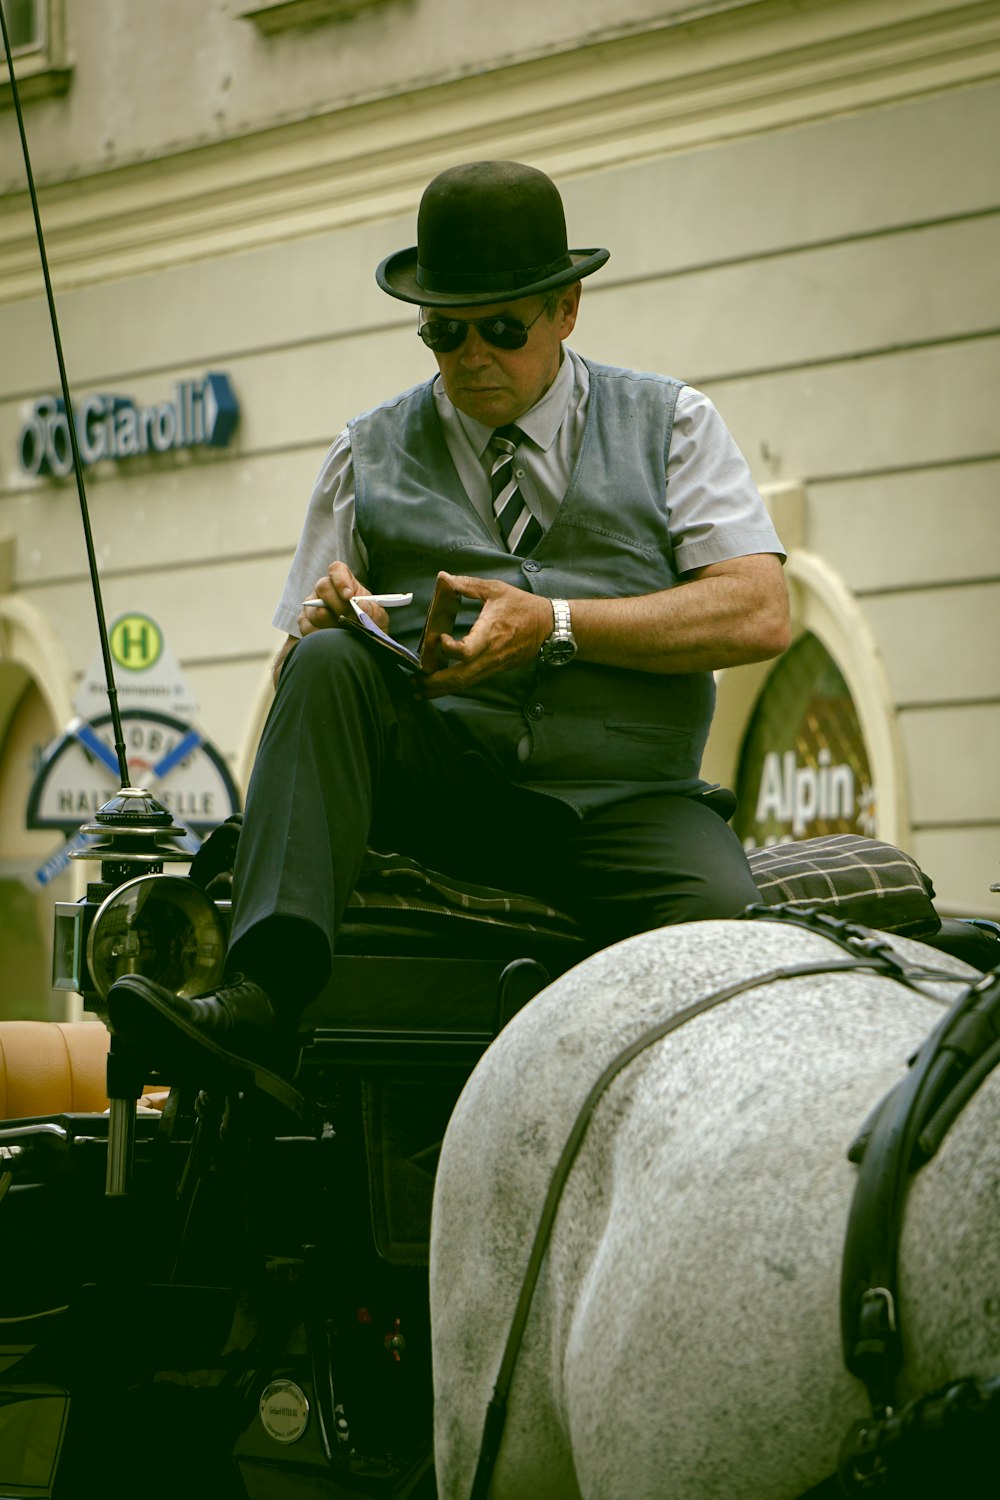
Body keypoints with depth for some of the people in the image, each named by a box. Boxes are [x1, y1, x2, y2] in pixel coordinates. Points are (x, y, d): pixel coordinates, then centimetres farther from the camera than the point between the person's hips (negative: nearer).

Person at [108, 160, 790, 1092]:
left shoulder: (668, 423, 14)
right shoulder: (371, 453, 18)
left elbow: (759, 614, 0)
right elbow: (290, 664, 15)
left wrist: (553, 624, -11)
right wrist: (323, 623, -11)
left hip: (631, 800, -1)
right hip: (443, 783, 1)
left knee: (720, 914, -34)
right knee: (329, 664, -29)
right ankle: (262, 1001, -41)